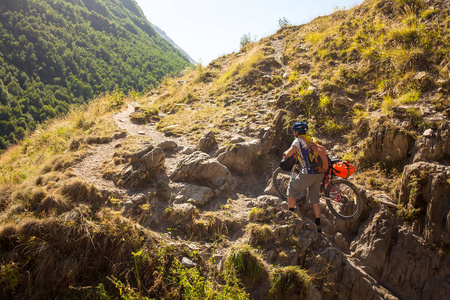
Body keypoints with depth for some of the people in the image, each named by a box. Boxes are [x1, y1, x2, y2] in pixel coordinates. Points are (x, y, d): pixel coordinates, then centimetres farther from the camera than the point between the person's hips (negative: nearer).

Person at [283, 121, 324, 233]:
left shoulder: (298, 141, -6)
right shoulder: (312, 140, 16)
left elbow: (289, 154, -18)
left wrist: (285, 152, 5)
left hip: (308, 173, -7)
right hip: (320, 173, 7)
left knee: (292, 190, 13)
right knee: (315, 199, 15)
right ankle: (318, 225, 16)